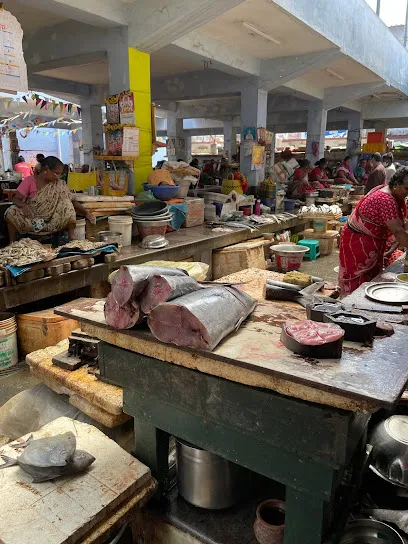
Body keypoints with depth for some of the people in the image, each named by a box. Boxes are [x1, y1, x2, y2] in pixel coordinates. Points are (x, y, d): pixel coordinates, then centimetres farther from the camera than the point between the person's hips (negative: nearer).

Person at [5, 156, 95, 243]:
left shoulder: (59, 185, 1)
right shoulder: (29, 181, -3)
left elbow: (72, 200, -2)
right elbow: (16, 199, -5)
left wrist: (86, 213, -17)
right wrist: (23, 205, -28)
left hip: (51, 222, 1)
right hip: (29, 219, -1)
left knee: (66, 203, -20)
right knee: (12, 212, -28)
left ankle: (72, 237, -19)